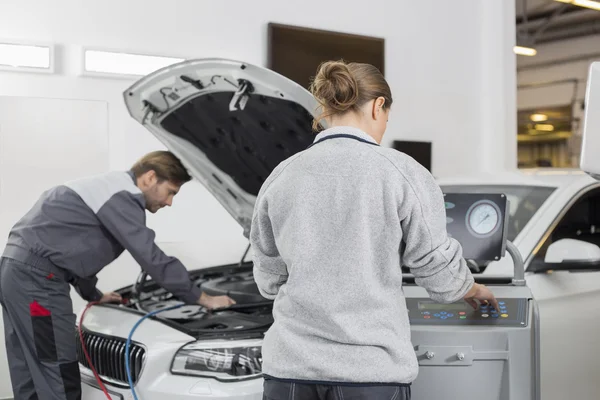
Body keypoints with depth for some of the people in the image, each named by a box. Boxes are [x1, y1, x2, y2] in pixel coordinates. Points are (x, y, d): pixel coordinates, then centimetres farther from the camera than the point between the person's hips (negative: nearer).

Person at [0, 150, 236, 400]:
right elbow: (152, 258, -15)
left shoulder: (109, 188, 21)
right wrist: (203, 299, -8)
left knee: (31, 377, 15)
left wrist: (92, 294, 36)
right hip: (36, 277, -11)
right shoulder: (122, 196, -12)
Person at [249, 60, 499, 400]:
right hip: (370, 368, -3)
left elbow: (269, 280, 11)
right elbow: (437, 265, 0)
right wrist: (474, 291, 21)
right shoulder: (400, 172, -7)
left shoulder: (281, 177, 3)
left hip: (292, 364, 3)